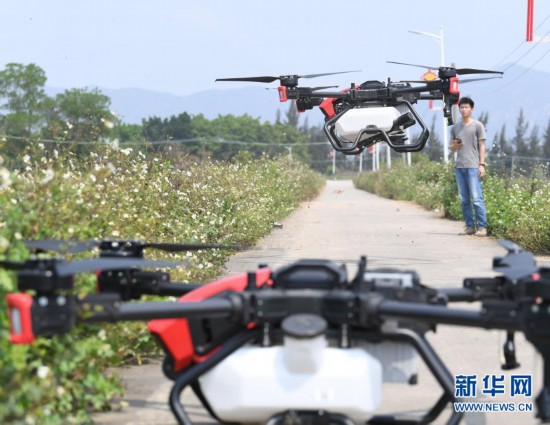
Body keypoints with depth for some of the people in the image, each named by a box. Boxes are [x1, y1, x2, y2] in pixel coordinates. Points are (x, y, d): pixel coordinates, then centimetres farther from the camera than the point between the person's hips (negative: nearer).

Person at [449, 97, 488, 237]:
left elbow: (482, 146, 2)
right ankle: (470, 226, 10)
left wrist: (482, 165, -7)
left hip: (473, 166, -5)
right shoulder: (455, 127, 16)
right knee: (464, 200, 5)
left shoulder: (477, 126, 4)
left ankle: (482, 227, -10)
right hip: (459, 167, 5)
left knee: (476, 198, -10)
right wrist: (454, 145, -2)